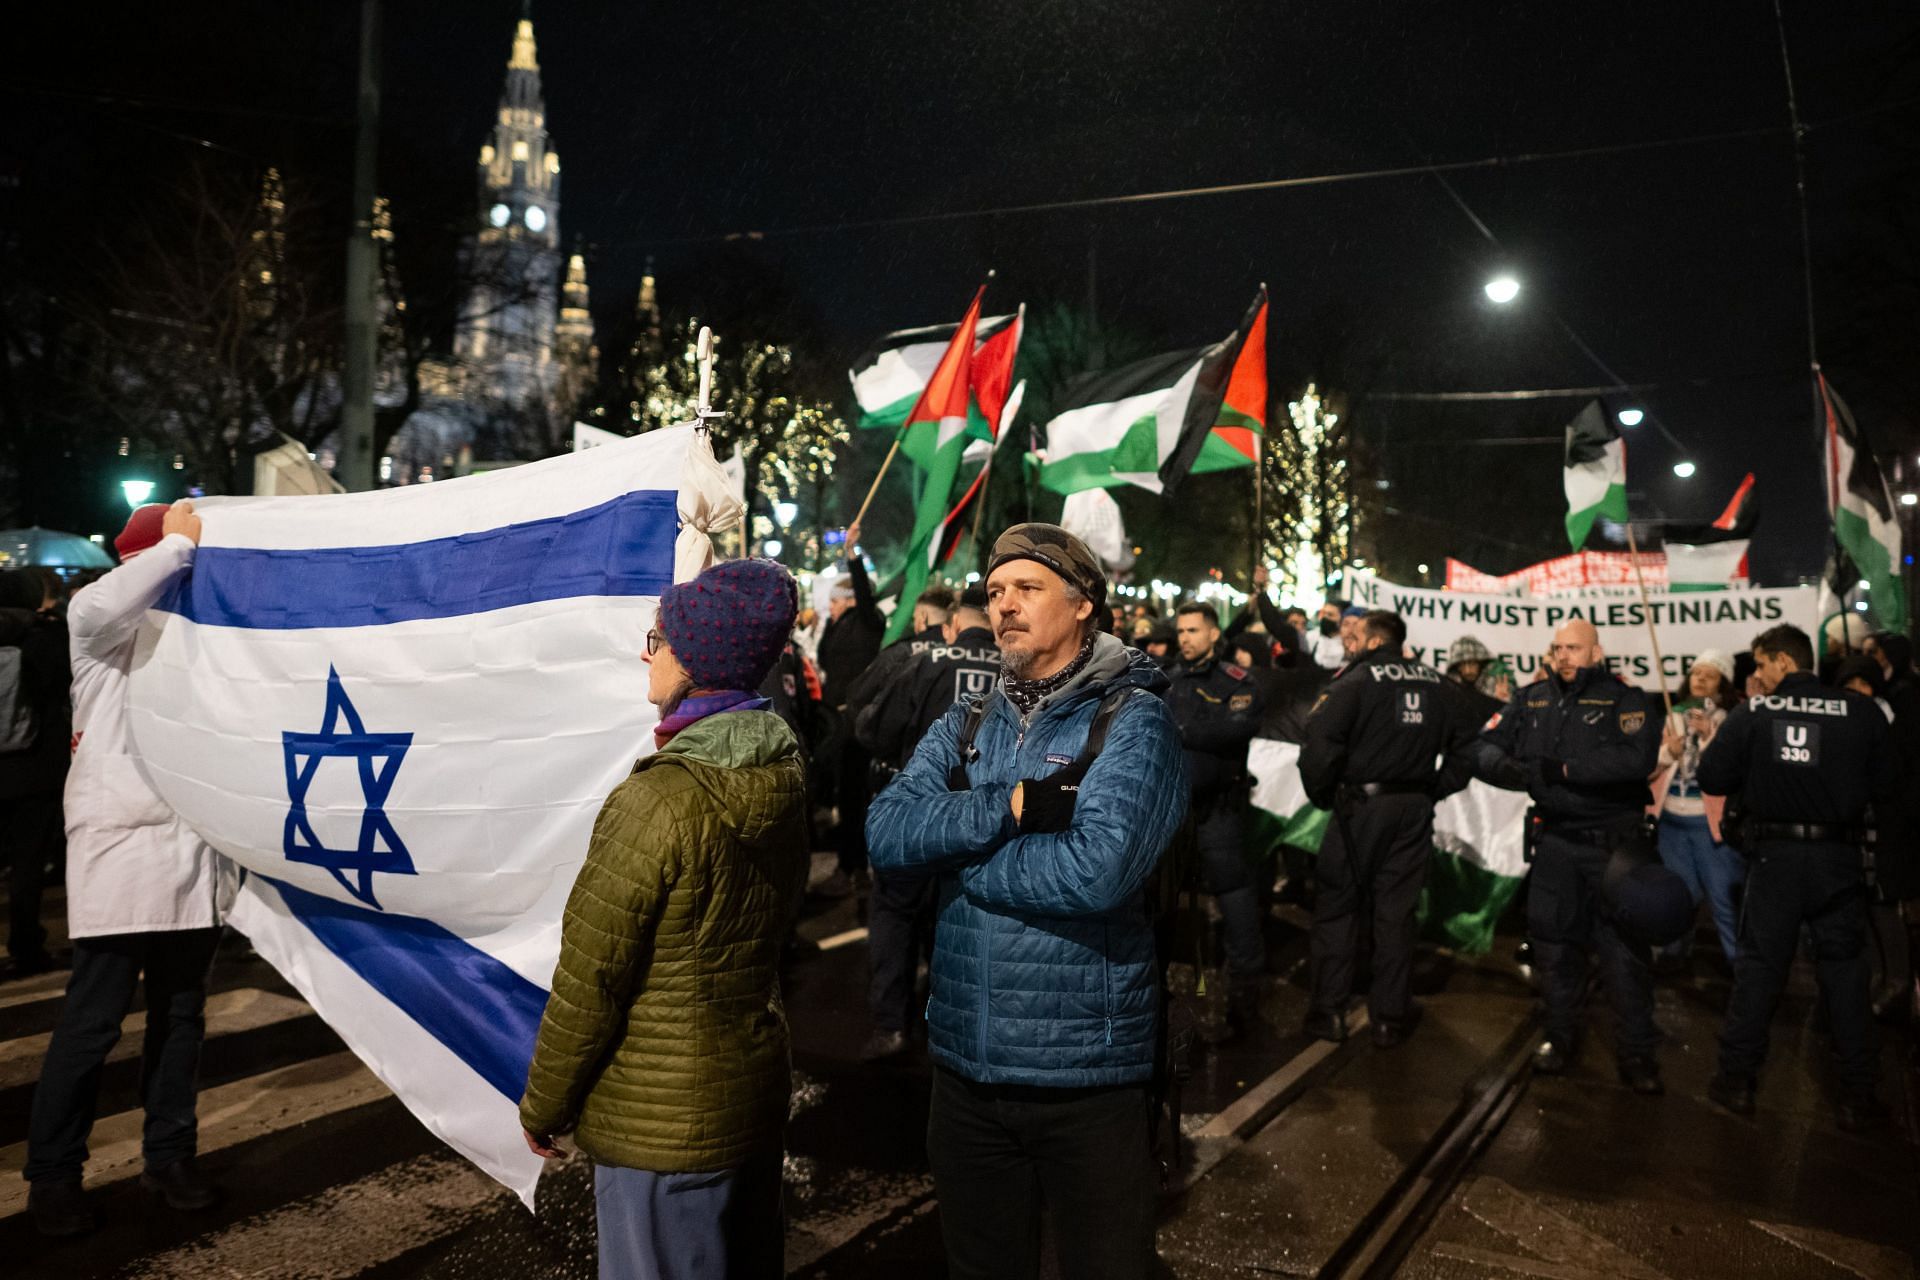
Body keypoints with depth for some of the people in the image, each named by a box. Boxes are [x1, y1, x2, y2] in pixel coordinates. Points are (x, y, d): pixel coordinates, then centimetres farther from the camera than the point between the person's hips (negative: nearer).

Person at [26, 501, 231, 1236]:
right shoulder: (98, 623, -1)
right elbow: (106, 603, -25)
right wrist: (180, 540, -17)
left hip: (192, 850, 4)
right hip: (121, 847, -4)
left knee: (181, 1015, 12)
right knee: (93, 1021, -1)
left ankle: (168, 1157, 26)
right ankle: (53, 1174, 16)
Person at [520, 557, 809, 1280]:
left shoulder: (654, 804, -24)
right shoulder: (782, 778, 0)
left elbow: (588, 984, -17)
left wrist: (542, 1108, -3)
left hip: (662, 1122, -7)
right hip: (758, 1086, 8)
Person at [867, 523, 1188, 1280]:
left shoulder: (1132, 722, -9)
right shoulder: (962, 731, 8)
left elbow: (1098, 868, -24)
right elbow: (887, 834, -8)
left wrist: (954, 848, -12)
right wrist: (1011, 807, -20)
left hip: (1088, 1074, -5)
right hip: (966, 1067, 6)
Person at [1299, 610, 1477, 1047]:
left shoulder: (1356, 679, -9)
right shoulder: (1437, 683, 8)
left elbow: (1321, 740, -20)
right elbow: (1470, 740, 11)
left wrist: (1320, 794, -7)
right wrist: (1439, 787, 13)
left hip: (1360, 807, -4)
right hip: (1415, 810, 4)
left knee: (1337, 907, 8)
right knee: (1396, 911, 11)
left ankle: (1329, 1011, 10)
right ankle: (1391, 1017, 16)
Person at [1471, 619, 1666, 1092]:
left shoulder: (1625, 700, -8)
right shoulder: (1532, 699, 6)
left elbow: (1636, 758, -25)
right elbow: (1485, 747, 0)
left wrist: (1562, 769, -25)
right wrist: (1510, 769, -23)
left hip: (1615, 842, -4)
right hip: (1556, 840, 4)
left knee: (1624, 948, 1)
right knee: (1552, 942, 12)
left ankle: (1636, 1052, 15)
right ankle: (1560, 1036, 29)